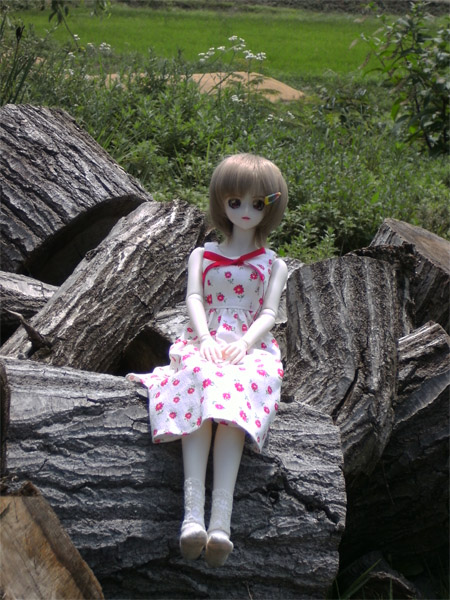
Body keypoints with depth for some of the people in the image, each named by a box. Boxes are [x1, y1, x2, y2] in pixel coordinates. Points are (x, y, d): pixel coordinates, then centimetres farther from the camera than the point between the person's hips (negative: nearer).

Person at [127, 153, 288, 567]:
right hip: (204, 343, 1)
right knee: (201, 379, -38)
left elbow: (268, 313, 6)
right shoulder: (203, 255, 23)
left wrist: (243, 343, -15)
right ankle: (193, 514, -51)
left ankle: (221, 522, -52)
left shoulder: (272, 264, 21)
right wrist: (206, 339, -15)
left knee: (235, 391, -38)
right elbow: (194, 299, 6)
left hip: (250, 348, 0)